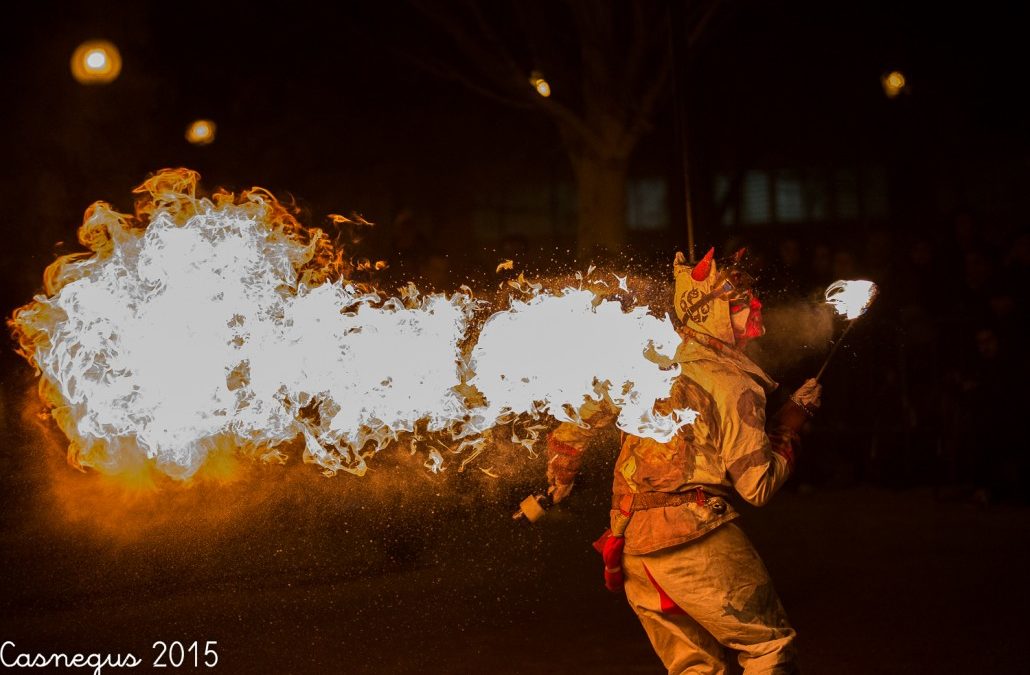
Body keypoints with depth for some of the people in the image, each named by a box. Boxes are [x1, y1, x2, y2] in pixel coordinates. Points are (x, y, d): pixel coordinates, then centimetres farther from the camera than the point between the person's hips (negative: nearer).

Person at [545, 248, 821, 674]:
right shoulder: (732, 385, -10)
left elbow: (578, 412, 12)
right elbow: (759, 486, -7)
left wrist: (558, 479, 26)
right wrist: (790, 423, 5)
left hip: (632, 551, 7)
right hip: (695, 541, -7)